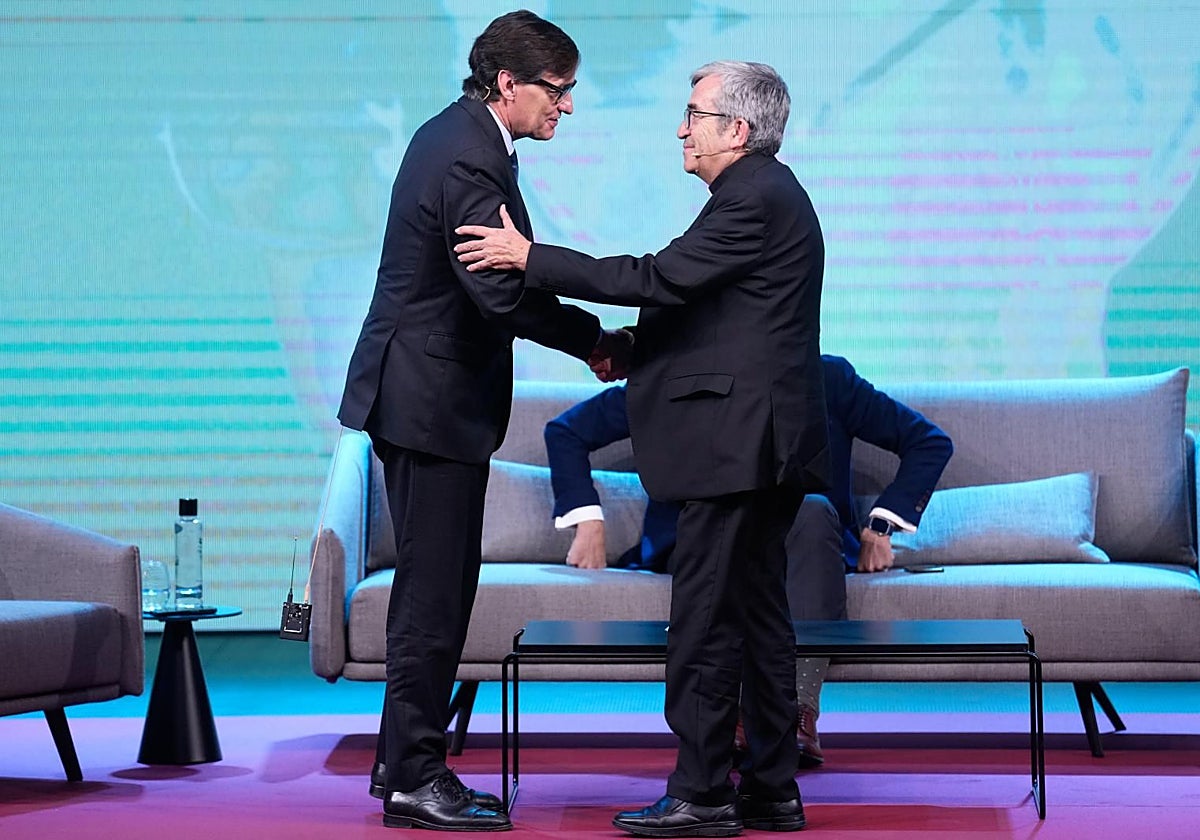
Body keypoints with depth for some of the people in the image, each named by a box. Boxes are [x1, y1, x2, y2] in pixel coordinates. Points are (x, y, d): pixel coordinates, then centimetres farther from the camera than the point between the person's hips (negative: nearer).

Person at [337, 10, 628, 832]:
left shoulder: (454, 134, 13)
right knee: (436, 591, -5)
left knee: (434, 587, 15)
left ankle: (406, 758, 23)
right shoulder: (471, 158, -20)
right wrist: (596, 340, -16)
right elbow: (502, 292, -27)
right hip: (432, 398, -11)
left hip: (420, 389, 11)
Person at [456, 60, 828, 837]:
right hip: (762, 442, 11)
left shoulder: (755, 199, -14)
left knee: (703, 620, -6)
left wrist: (529, 257, -16)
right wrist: (628, 355, 16)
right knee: (757, 614, 12)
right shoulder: (765, 193, 18)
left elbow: (659, 279, -20)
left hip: (736, 440, -11)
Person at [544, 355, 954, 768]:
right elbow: (565, 431, 7)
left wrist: (879, 528, -3)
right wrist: (588, 524, -3)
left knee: (814, 512, -35)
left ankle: (799, 713, -44)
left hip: (802, 541, 0)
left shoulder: (827, 379, 0)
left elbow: (930, 442, 5)